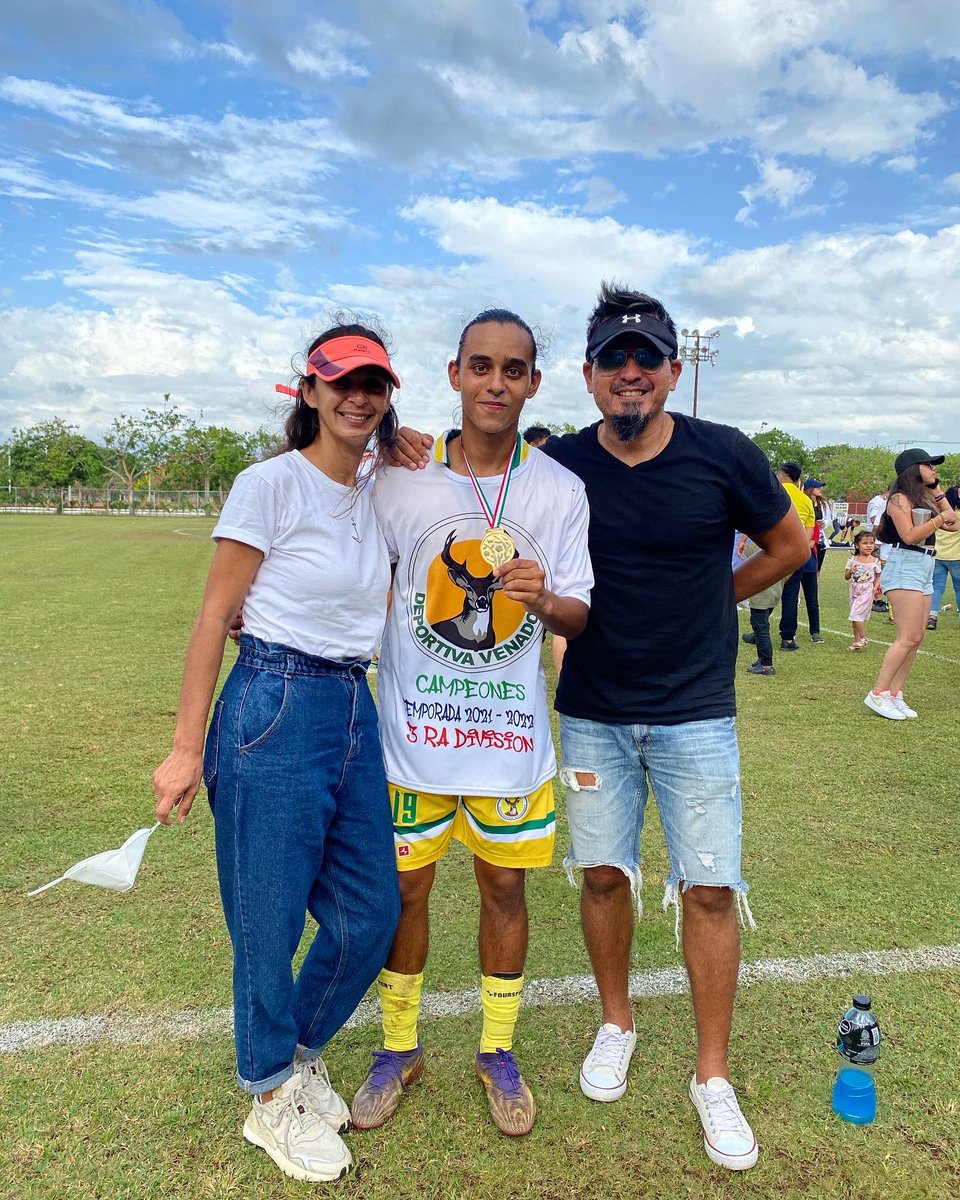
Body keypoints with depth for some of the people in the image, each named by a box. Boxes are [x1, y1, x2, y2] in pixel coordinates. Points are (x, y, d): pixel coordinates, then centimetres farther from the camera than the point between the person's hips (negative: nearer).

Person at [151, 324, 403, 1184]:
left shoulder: (379, 500, 11)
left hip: (355, 712, 7)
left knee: (372, 913, 11)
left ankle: (299, 1052, 39)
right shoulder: (272, 483, -8)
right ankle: (271, 1098, 33)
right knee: (271, 919, 7)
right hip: (274, 709, -7)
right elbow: (216, 613, -8)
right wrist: (186, 748, -9)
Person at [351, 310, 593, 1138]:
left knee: (505, 886, 12)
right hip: (414, 725, 0)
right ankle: (400, 1047, 34)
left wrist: (546, 600, -24)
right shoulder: (401, 476, -2)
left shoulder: (560, 489, -2)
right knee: (405, 885, 10)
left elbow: (579, 619, -3)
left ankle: (499, 1051, 34)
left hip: (511, 728, 0)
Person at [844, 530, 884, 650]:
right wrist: (850, 571, -16)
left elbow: (878, 576, 7)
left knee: (856, 615, -12)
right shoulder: (852, 559, 1)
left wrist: (876, 587, -9)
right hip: (854, 590, 4)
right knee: (856, 617, 9)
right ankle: (857, 640, 18)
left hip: (867, 591, -4)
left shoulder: (875, 561, -4)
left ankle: (863, 639, 2)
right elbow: (846, 577, 5)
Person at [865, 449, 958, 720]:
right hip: (905, 567, -9)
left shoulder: (925, 498, 17)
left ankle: (895, 694, 8)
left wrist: (938, 491, 12)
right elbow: (909, 535, -18)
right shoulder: (900, 498, -8)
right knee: (909, 638, -13)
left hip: (925, 569, 9)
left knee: (916, 638, 5)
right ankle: (878, 694, -10)